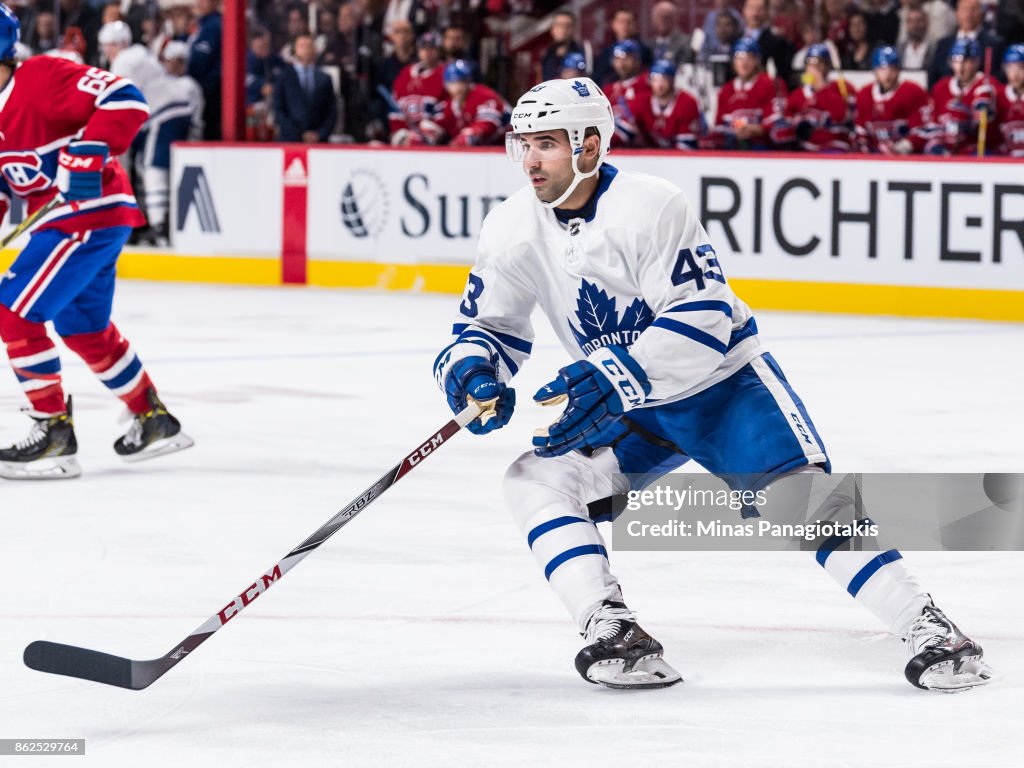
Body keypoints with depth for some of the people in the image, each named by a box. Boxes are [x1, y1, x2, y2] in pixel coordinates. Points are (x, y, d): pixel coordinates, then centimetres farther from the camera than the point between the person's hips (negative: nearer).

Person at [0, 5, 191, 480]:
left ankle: (54, 434, -6)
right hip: (61, 222, 10)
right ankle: (154, 421, 39)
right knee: (84, 331, 23)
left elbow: (125, 101, -26)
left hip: (92, 216, -10)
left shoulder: (40, 79, -20)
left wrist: (90, 151, -33)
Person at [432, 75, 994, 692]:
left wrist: (614, 378, -39)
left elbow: (704, 321, -29)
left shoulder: (652, 207, -25)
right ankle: (613, 634, -19)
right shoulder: (512, 229, -7)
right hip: (628, 411, 5)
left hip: (724, 381, -5)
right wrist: (473, 369, -21)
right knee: (534, 479, -16)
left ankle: (929, 632, -14)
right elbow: (487, 324, 3)